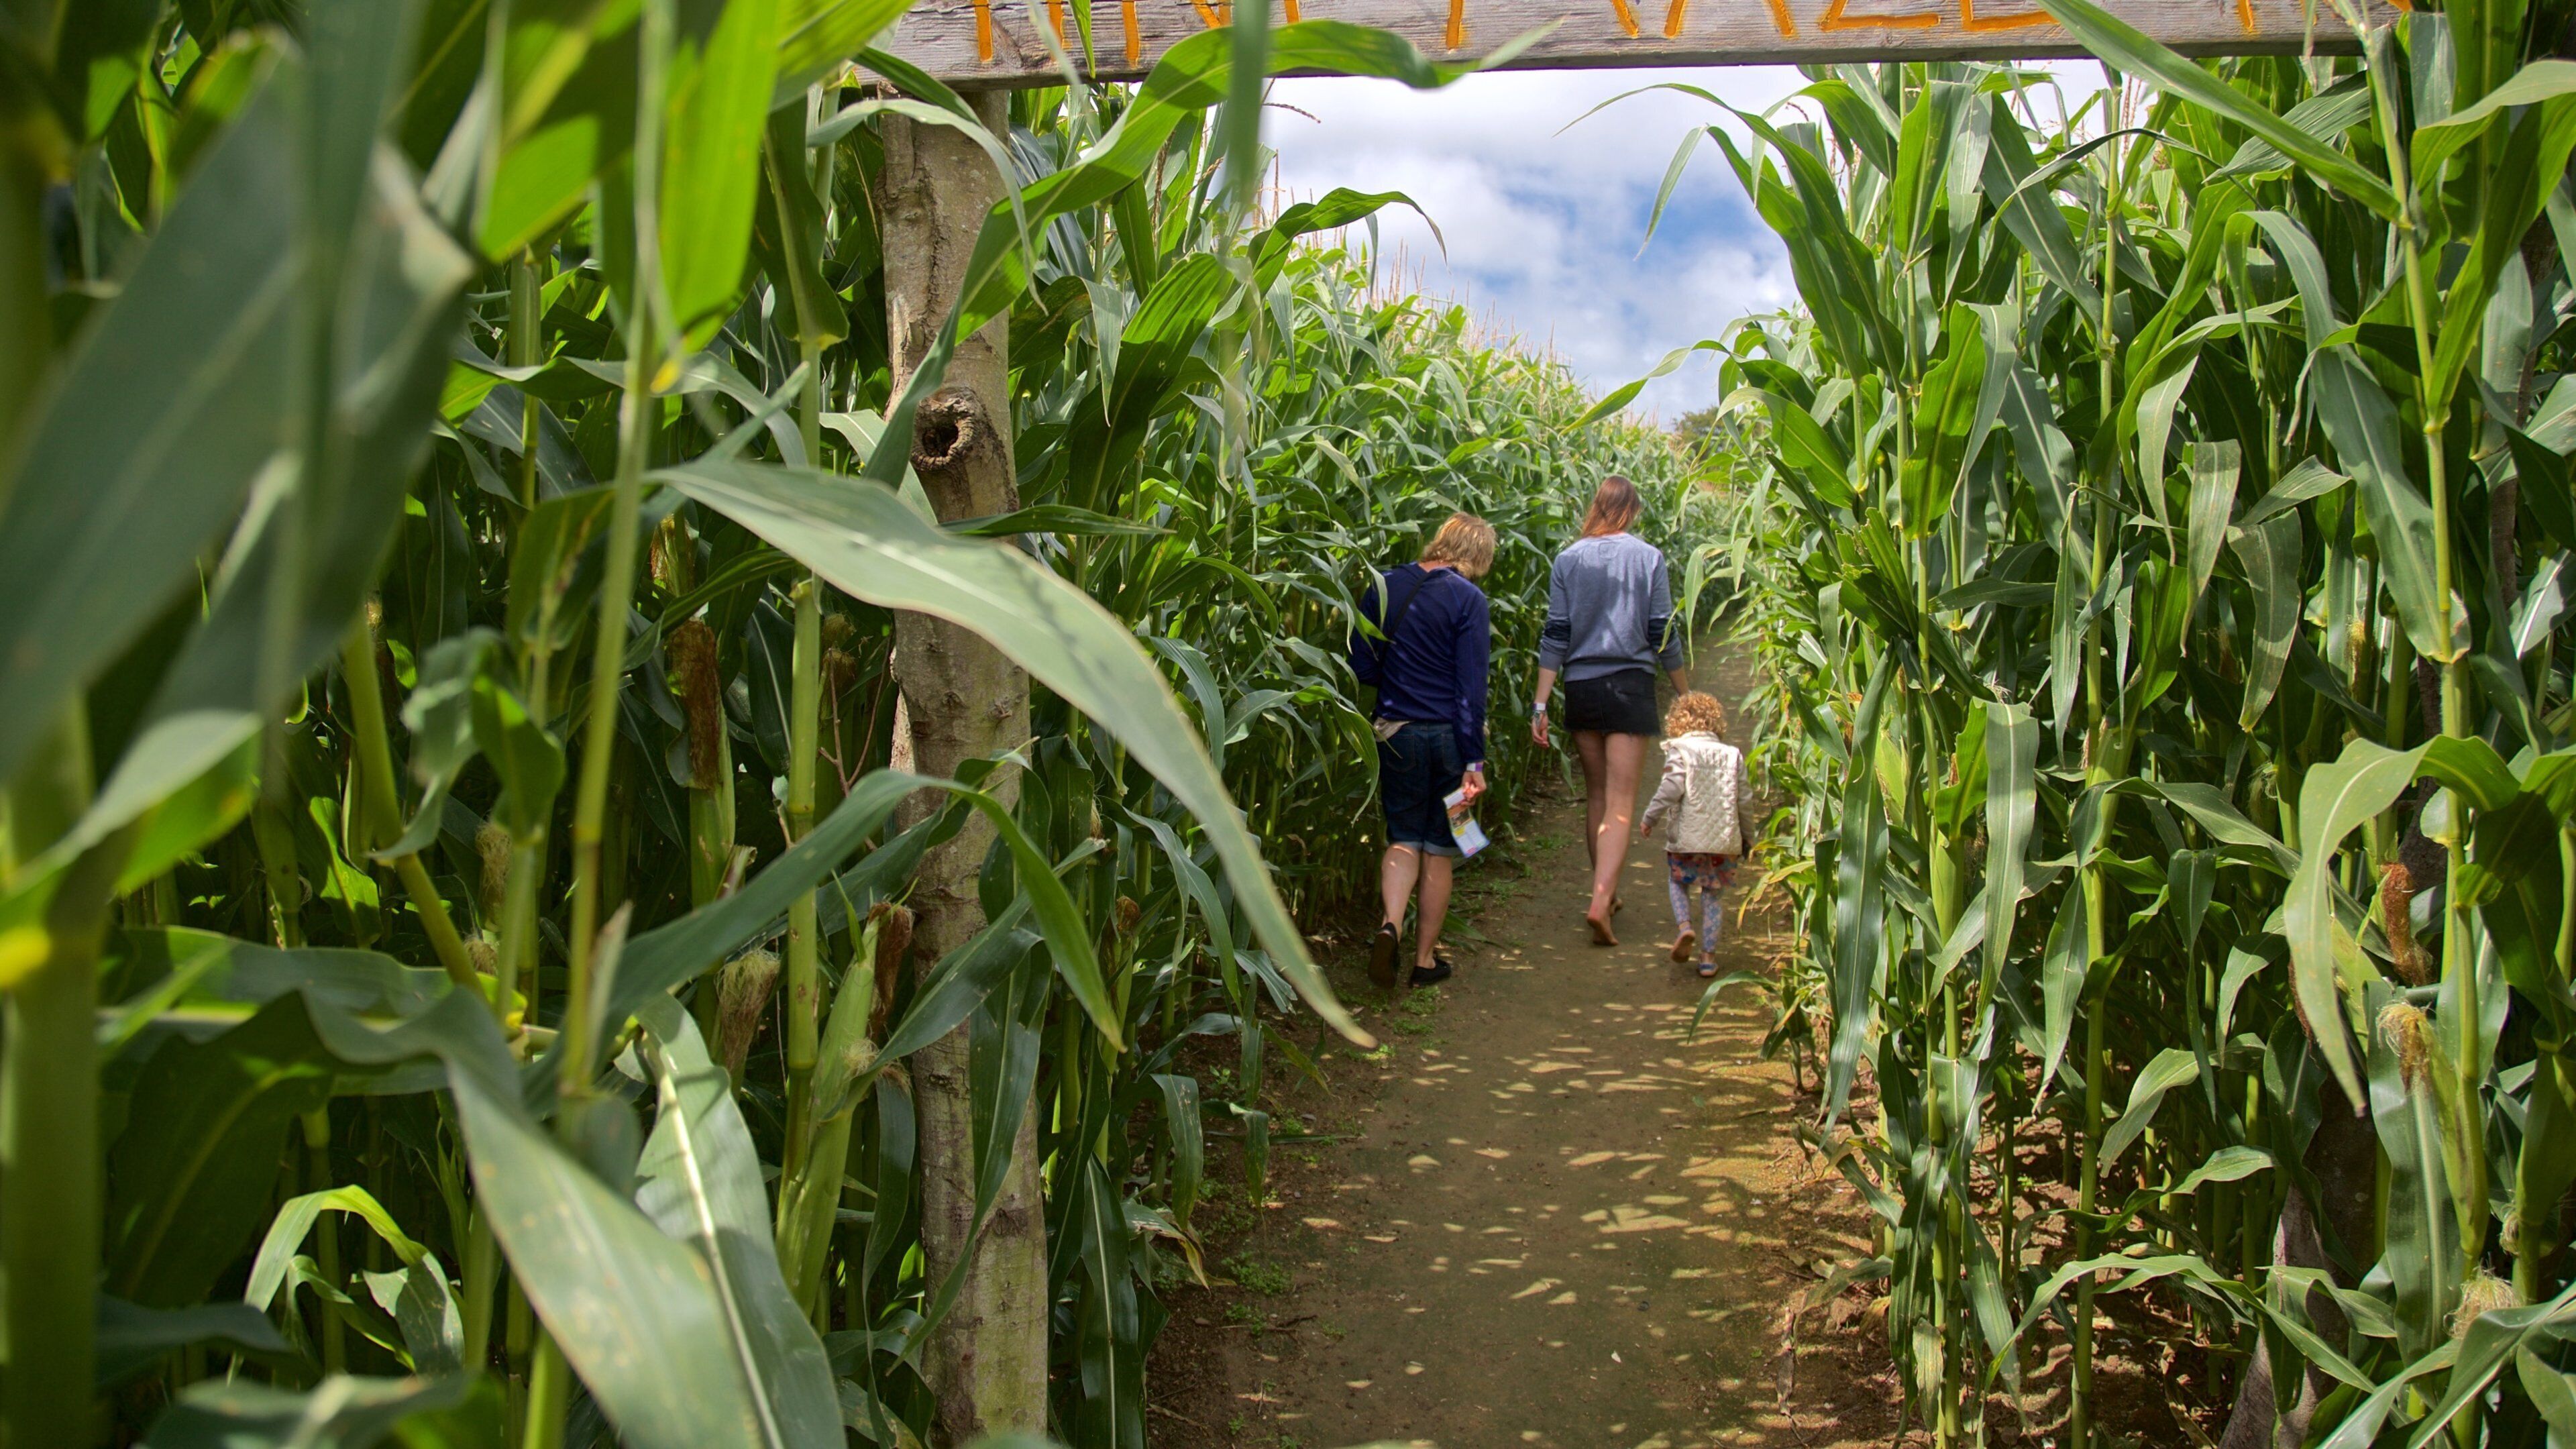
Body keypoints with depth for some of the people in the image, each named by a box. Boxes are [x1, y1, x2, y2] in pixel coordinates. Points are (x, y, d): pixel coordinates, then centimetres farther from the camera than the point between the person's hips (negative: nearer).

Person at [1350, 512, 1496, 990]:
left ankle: (1390, 924, -12)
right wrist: (1474, 761, -12)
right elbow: (1472, 685, -14)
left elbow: (1363, 668, 3)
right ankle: (1426, 959, 18)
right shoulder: (1469, 598, -11)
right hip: (1449, 734, -3)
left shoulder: (1385, 588, 1)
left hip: (1397, 731, 3)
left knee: (1404, 840, 14)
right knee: (1439, 850, 11)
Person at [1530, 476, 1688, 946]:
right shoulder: (1647, 557, -3)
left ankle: (1607, 891, 27)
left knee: (1596, 795, 17)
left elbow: (1555, 636, -1)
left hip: (1581, 688, 3)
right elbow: (1662, 633, -1)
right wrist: (1685, 694, 10)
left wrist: (1541, 704, 0)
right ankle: (1601, 899, -20)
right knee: (1621, 802, -5)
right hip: (1630, 685, -3)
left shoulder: (1568, 559, 2)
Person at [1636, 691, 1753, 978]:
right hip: (1725, 839, 3)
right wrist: (1747, 838, 19)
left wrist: (1649, 817, -5)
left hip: (1687, 838, -3)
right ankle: (1708, 955, 10)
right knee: (1713, 895, 13)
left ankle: (1684, 926, -8)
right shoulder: (1733, 755, 8)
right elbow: (1745, 800, 9)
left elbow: (1672, 787, -16)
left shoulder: (1680, 750, -3)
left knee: (1678, 882, 18)